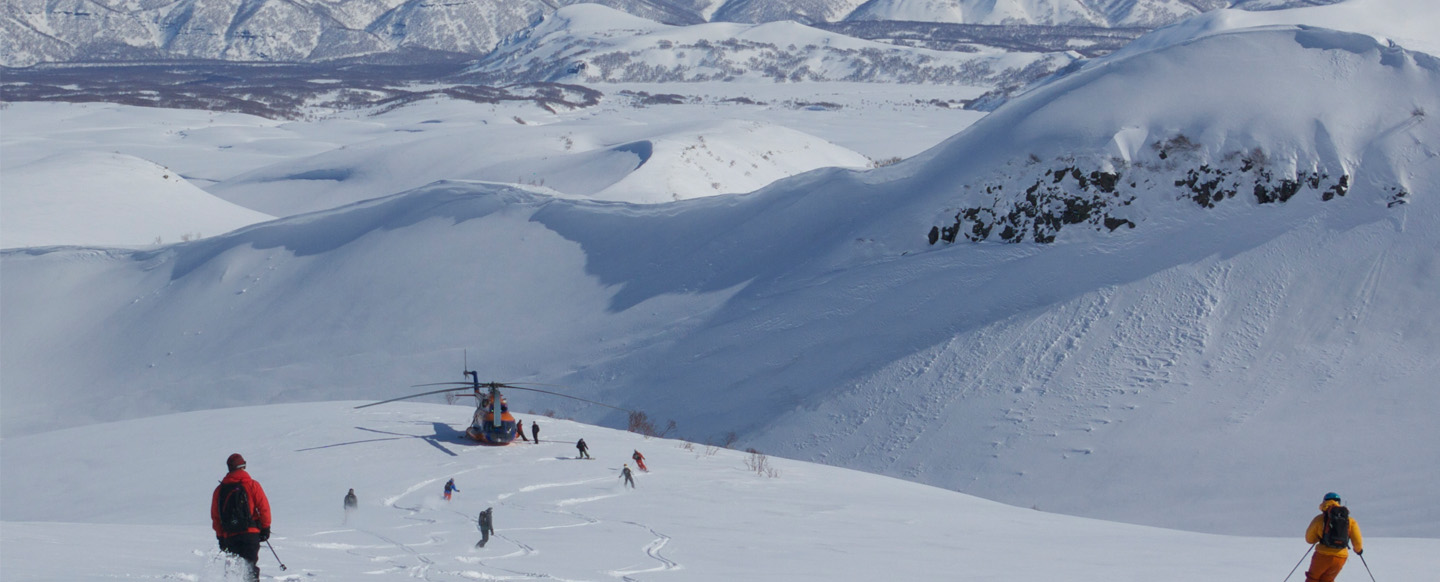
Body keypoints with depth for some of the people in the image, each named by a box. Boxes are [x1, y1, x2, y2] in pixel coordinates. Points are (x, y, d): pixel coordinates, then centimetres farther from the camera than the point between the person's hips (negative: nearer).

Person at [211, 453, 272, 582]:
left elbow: (215, 516, 12)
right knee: (251, 565, -2)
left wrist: (220, 537, 19)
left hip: (229, 536, 3)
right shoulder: (252, 485, -1)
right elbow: (263, 507, -4)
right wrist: (265, 528, 6)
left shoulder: (219, 489, 9)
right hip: (250, 533, -3)